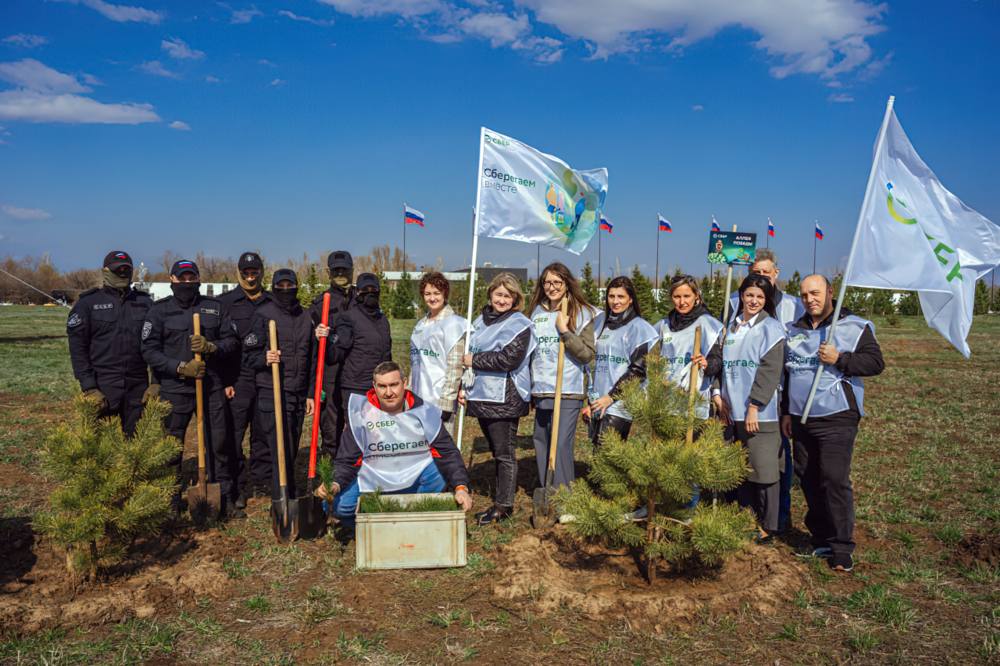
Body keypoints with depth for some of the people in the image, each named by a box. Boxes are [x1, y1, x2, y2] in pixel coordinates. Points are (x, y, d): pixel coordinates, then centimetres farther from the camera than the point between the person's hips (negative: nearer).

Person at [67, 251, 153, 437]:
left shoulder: (145, 303, 10)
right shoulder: (88, 303, 3)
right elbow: (78, 349, -1)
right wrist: (88, 387, -9)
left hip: (138, 386, 3)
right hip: (103, 386, -2)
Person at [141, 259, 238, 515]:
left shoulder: (214, 307, 9)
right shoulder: (159, 310, 2)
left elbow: (232, 340, 8)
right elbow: (149, 350, -4)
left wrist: (211, 347, -13)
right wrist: (180, 367, -16)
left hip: (211, 387, 2)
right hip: (174, 389, -2)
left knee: (218, 444, 6)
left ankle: (224, 497, 18)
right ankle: (171, 501, 20)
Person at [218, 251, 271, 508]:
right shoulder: (224, 302, 3)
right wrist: (224, 381, -6)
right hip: (237, 381, -2)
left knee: (263, 436, 9)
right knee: (233, 437, -2)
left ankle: (262, 485, 20)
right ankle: (237, 489, 8)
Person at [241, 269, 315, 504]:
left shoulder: (306, 317, 15)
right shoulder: (263, 314, 0)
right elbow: (249, 355, -2)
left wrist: (311, 394, 15)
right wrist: (264, 359, -24)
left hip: (298, 394, 5)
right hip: (272, 392, -5)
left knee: (291, 449, 11)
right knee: (281, 450, -9)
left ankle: (288, 498, 22)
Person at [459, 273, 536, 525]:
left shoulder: (519, 324, -8)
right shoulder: (481, 321, 15)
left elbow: (509, 359, -20)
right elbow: (469, 356, 20)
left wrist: (475, 360, -12)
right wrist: (464, 386, 11)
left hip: (504, 398, -7)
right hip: (482, 395, 8)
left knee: (504, 452, -1)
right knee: (496, 450, 15)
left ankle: (504, 505, 7)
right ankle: (503, 498, 25)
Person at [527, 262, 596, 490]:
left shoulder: (581, 313, -3)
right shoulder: (536, 312, 12)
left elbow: (588, 354, -9)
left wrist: (565, 331, -17)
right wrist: (529, 387, 19)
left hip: (568, 392, -5)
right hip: (540, 391, 6)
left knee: (561, 445, -10)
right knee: (541, 443, 11)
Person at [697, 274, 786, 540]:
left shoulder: (771, 328, -5)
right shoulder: (731, 328, 14)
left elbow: (769, 371, -12)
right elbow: (720, 360, 19)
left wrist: (754, 407, -18)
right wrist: (708, 364, -5)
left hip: (760, 413, -6)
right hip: (733, 411, 6)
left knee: (763, 469, -2)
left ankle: (767, 526, 10)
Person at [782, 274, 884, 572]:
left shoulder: (855, 327, -1)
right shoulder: (794, 330, 16)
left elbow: (875, 362, -7)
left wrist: (839, 359, -19)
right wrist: (786, 411, 19)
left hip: (837, 417, -6)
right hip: (801, 419, 6)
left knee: (834, 479, -10)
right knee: (808, 478, 9)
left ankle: (842, 548, 0)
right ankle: (820, 538, 23)